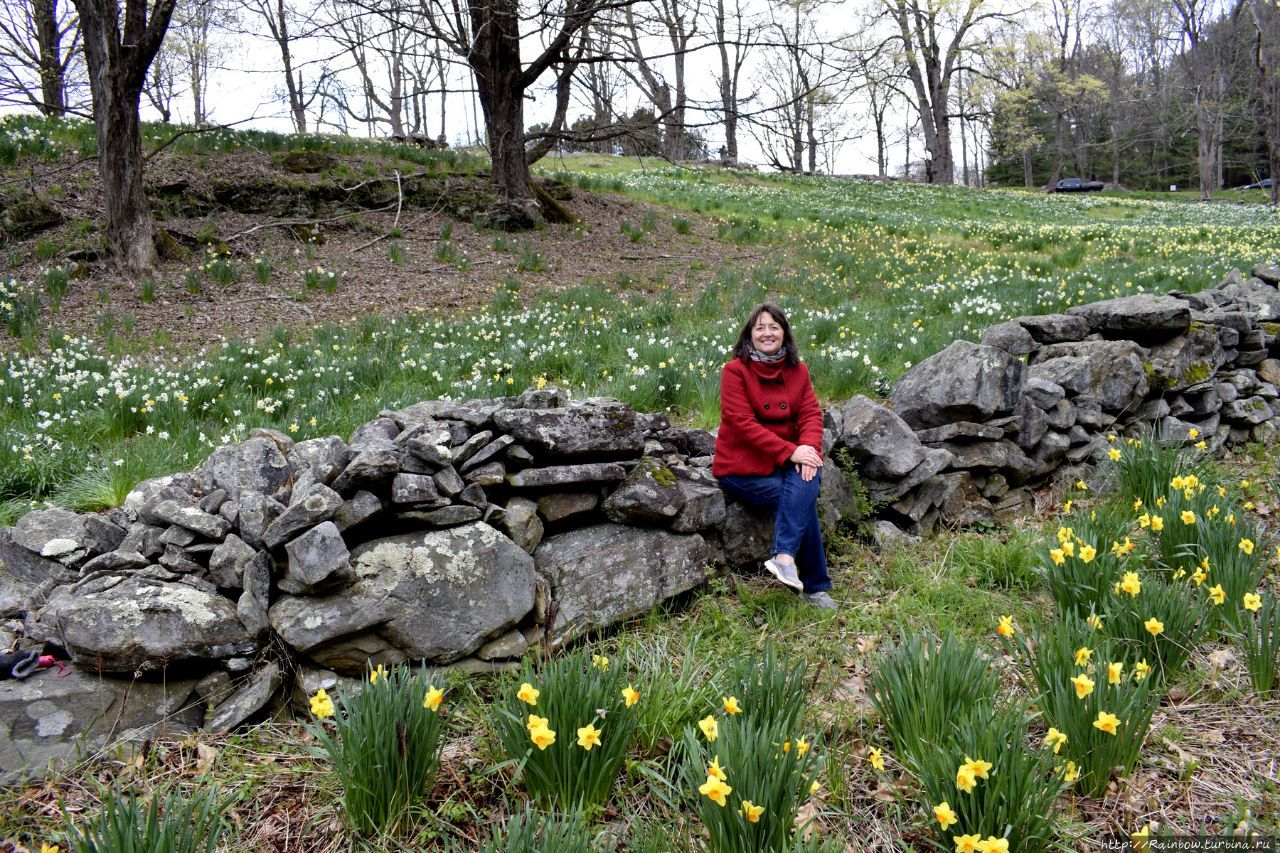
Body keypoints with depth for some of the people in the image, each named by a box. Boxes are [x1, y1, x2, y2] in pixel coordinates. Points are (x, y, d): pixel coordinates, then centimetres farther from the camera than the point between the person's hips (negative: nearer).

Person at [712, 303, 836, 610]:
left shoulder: (797, 370, 8)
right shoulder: (735, 370, -8)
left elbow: (811, 413, 0)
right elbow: (743, 423, -17)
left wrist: (808, 448, -23)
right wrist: (790, 451, -24)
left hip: (787, 460, 5)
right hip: (741, 467, -4)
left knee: (807, 479, -29)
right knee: (803, 498, -24)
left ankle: (785, 558, -35)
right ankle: (815, 585, -18)